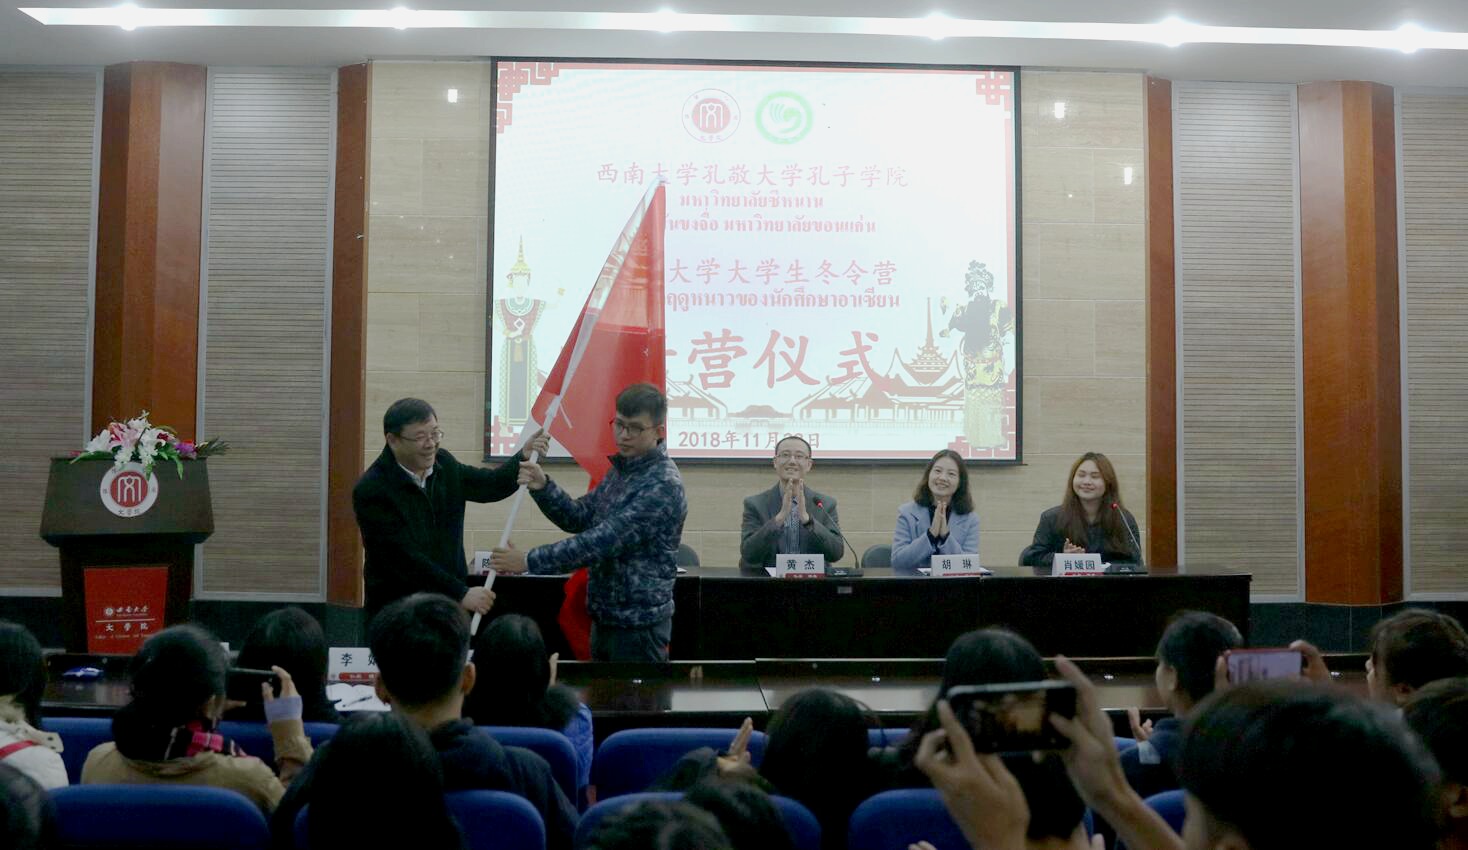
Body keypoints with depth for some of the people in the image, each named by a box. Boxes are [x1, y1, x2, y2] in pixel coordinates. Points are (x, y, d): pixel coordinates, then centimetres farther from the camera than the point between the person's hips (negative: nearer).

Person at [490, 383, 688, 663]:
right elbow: (580, 517, 9)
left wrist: (529, 561, -25)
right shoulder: (621, 469, 8)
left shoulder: (663, 485, -22)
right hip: (605, 616, 8)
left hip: (639, 622, -8)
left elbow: (603, 541, -27)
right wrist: (543, 487, -9)